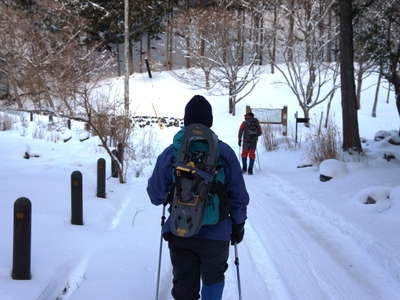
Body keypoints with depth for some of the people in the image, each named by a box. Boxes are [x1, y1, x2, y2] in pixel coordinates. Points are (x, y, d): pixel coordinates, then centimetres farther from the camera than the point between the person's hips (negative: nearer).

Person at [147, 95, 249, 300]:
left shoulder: (170, 153, -6)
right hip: (216, 233, 0)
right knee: (213, 278, 25)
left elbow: (156, 195, 0)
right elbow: (239, 194, -2)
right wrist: (238, 224, 12)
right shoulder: (225, 153, -7)